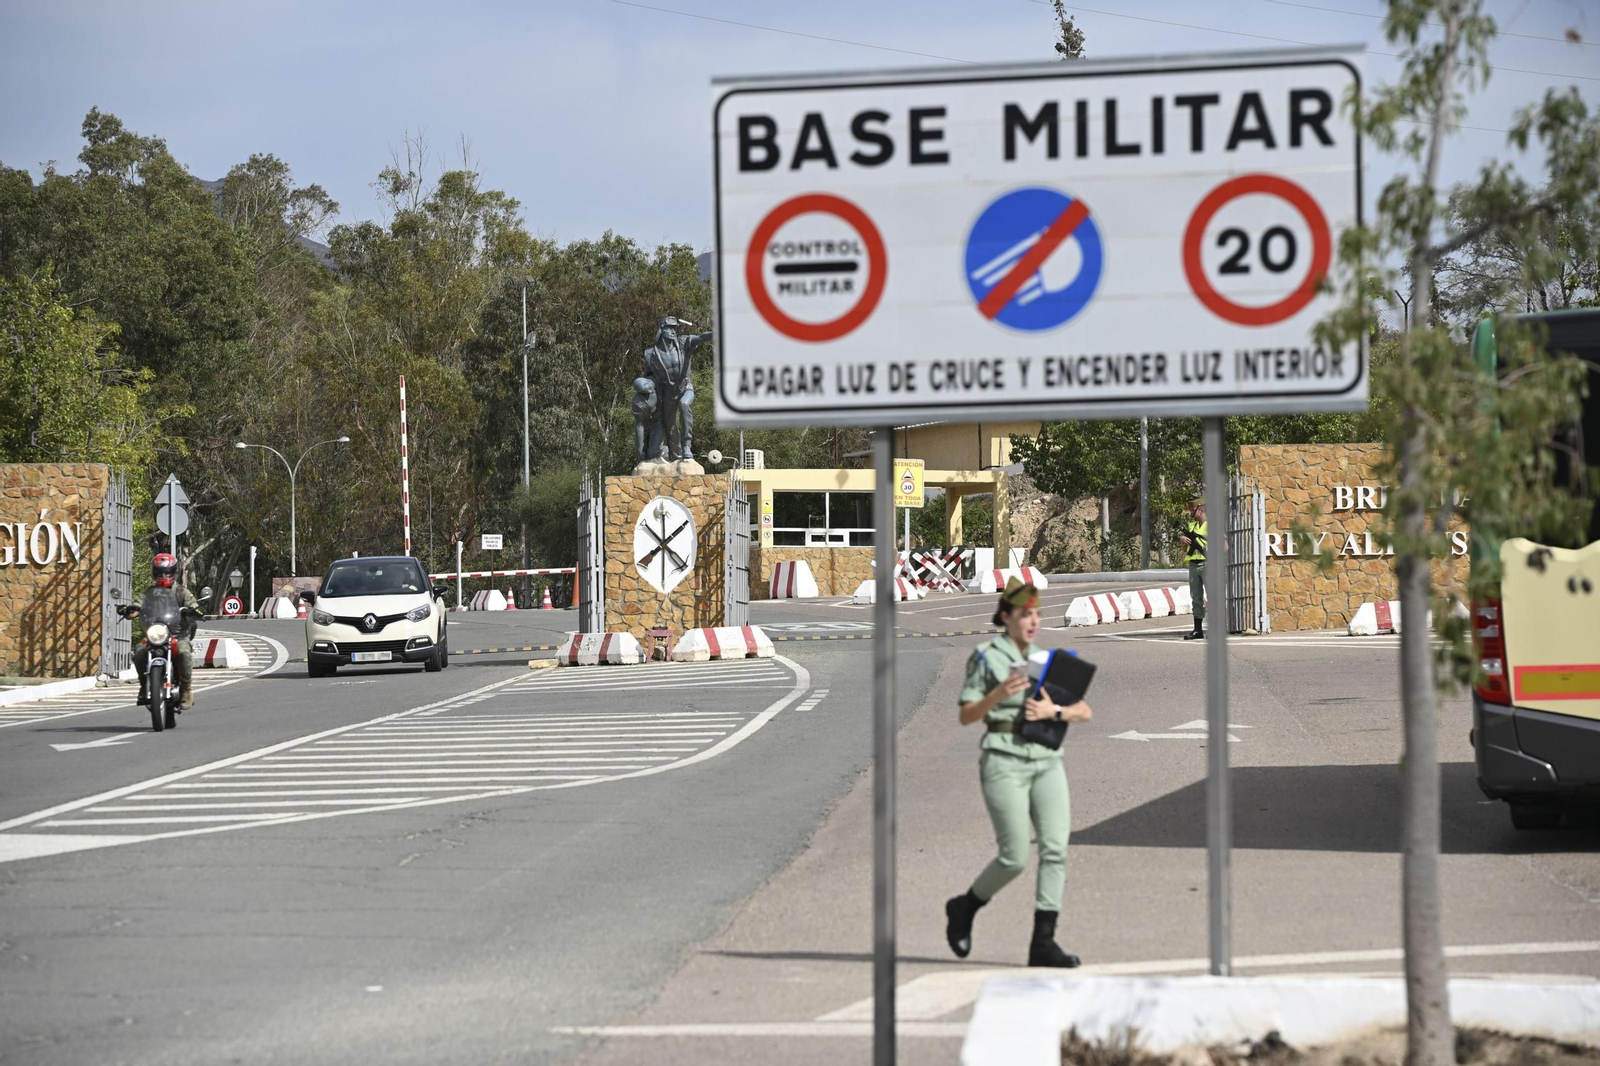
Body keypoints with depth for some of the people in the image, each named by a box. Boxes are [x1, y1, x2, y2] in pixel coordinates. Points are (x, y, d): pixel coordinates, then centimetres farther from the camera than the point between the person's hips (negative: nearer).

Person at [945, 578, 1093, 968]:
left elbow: (1085, 712, 10)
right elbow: (966, 716, -3)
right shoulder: (986, 657, 1)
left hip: (1047, 761, 5)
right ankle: (964, 909, 17)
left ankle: (1043, 943, -6)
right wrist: (999, 694, -20)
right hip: (1004, 761, -5)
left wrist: (1053, 712, -10)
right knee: (1015, 858, -9)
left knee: (1055, 849, -8)